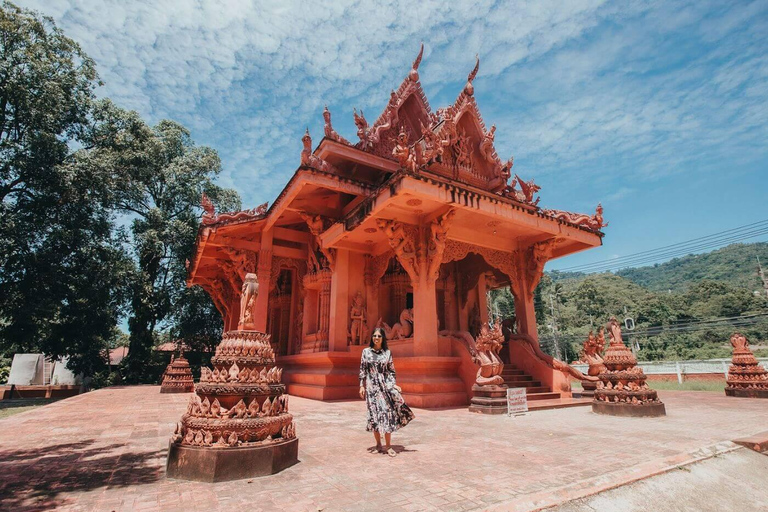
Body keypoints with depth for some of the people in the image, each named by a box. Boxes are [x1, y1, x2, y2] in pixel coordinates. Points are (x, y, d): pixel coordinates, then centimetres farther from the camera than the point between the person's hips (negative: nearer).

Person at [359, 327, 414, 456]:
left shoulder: (387, 352, 4)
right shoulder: (366, 351, 3)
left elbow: (391, 371, 7)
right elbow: (362, 370, 4)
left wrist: (393, 384, -4)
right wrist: (362, 386, -1)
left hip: (385, 385, 0)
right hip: (371, 386, 0)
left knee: (388, 413, -4)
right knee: (375, 414, 3)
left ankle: (388, 446, 6)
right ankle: (378, 444, 18)